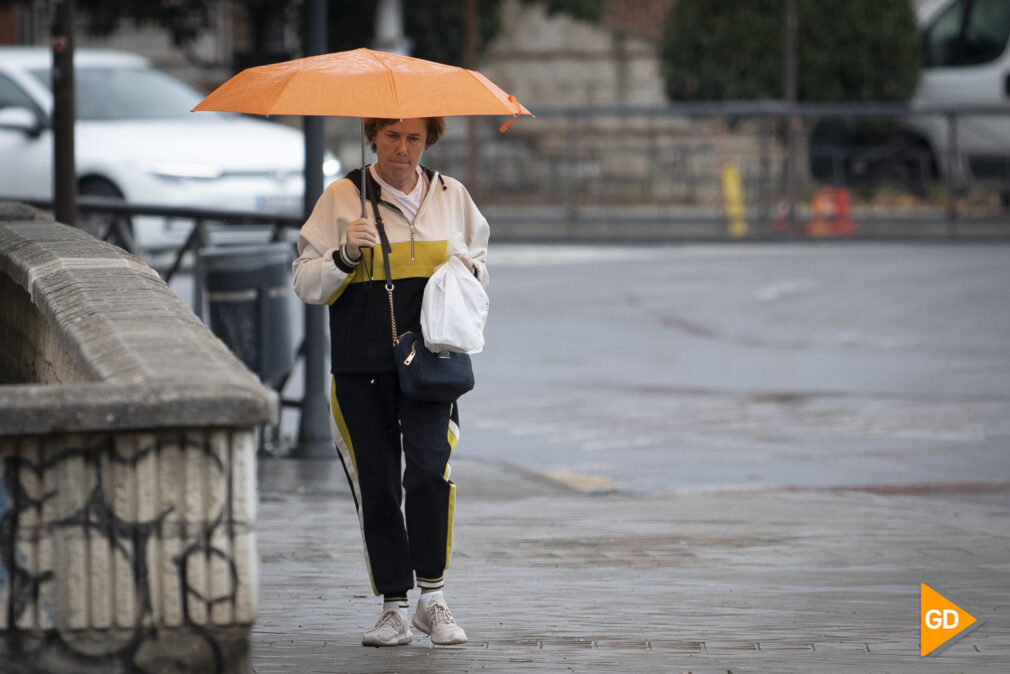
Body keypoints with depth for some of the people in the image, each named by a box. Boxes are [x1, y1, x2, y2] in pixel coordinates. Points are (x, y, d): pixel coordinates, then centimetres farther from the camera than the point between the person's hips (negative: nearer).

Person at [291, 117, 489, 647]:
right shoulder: (342, 198, 4)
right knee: (376, 487, 1)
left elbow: (478, 261, 25)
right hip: (360, 368, 0)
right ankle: (393, 608, 12)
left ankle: (432, 599, -7)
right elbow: (305, 283, 2)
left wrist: (470, 270, 2)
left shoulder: (450, 196, 12)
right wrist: (345, 256, -16)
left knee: (430, 469, -18)